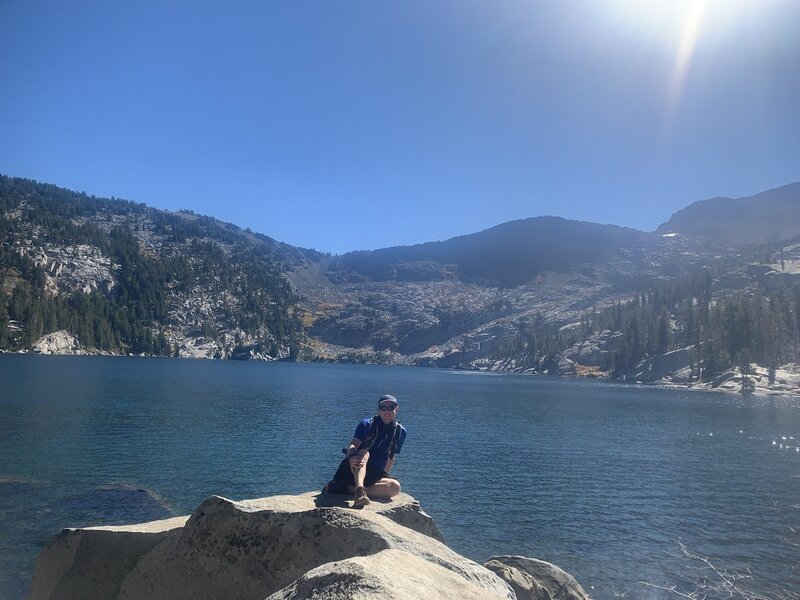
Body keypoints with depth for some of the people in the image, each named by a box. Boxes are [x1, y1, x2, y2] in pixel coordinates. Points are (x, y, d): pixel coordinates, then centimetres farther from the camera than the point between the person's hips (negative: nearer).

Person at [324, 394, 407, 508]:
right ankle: (360, 490, -59)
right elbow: (353, 445, -19)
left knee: (395, 487, -28)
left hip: (374, 474, 3)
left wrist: (384, 478, 11)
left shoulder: (400, 432, 7)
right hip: (353, 469, -3)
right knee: (364, 453, -35)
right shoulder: (367, 424, -4)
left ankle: (348, 488, -26)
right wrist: (351, 456, -41)